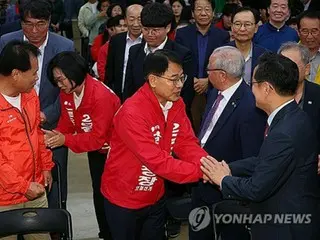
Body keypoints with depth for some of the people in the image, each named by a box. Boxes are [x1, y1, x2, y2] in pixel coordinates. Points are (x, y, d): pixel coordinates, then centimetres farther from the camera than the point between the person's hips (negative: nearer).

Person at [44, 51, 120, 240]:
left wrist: (65, 140, -32)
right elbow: (67, 122, -1)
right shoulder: (66, 93, -7)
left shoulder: (101, 96, -32)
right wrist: (56, 134, -22)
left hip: (113, 150, -7)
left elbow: (98, 137, -31)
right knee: (99, 192, 17)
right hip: (95, 151, 8)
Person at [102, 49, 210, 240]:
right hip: (124, 200, -6)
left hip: (156, 198, 6)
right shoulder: (132, 113, -30)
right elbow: (157, 161, -34)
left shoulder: (176, 104, -6)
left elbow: (187, 143, -8)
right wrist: (202, 170, -37)